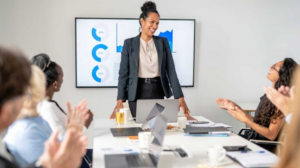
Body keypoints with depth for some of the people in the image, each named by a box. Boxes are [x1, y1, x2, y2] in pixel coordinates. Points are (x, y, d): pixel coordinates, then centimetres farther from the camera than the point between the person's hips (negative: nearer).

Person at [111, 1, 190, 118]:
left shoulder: (163, 42, 6)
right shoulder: (129, 43, 0)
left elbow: (171, 71, 2)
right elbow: (123, 73, -1)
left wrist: (180, 97, -5)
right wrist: (120, 100, -8)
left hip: (158, 92, 2)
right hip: (138, 93, -2)